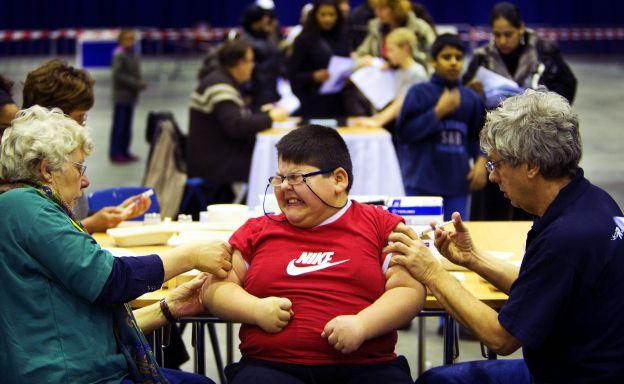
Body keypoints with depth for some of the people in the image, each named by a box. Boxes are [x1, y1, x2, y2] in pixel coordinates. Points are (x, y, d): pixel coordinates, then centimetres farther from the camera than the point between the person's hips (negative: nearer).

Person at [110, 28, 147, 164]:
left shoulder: (134, 55, 9)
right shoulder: (119, 55, -14)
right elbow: (118, 74, -20)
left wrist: (141, 82, -4)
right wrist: (135, 83, -19)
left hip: (131, 96, 7)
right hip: (121, 95, -7)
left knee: (127, 125, 13)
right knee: (119, 125, -2)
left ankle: (124, 151, 21)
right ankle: (115, 154, 4)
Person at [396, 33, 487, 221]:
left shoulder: (471, 98, 7)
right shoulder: (419, 93, -2)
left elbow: (477, 135, 15)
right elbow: (404, 132, -9)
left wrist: (480, 160, -3)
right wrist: (438, 112, -14)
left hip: (458, 184, 3)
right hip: (422, 185, -3)